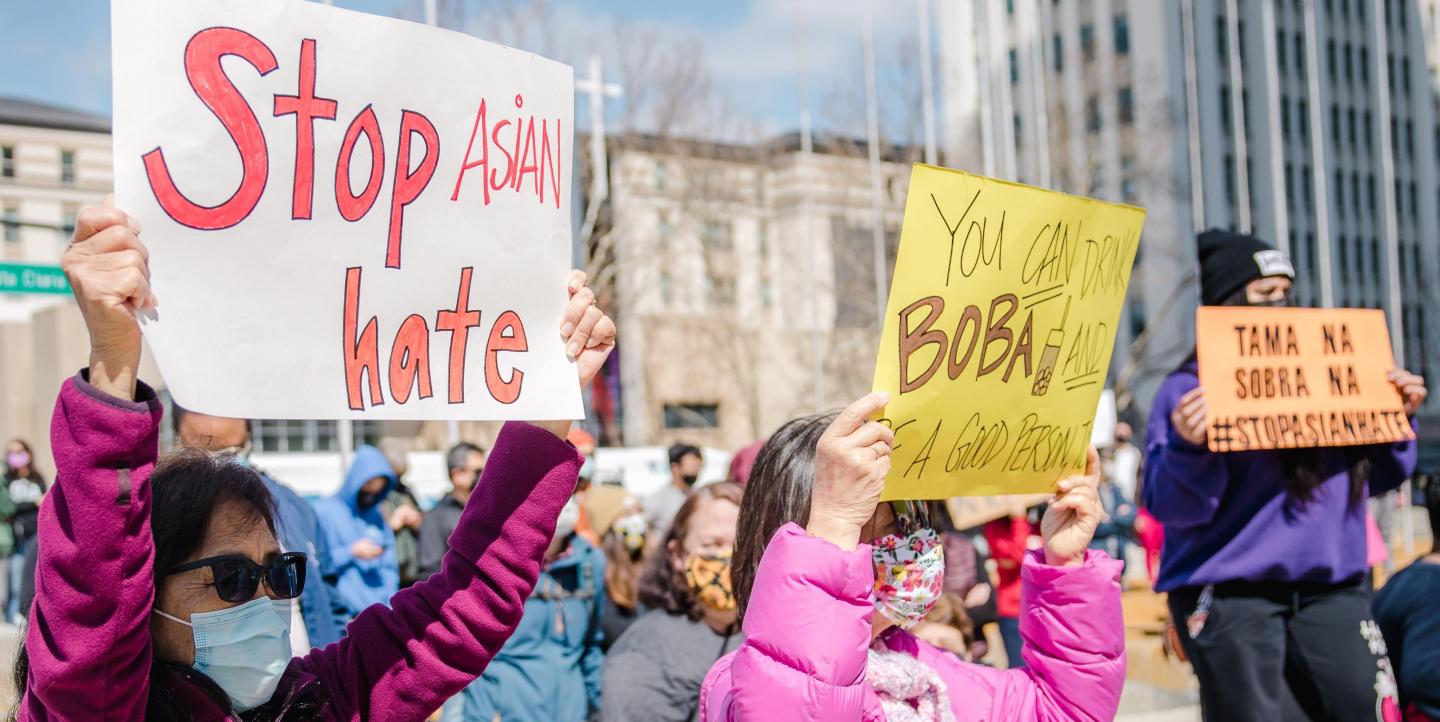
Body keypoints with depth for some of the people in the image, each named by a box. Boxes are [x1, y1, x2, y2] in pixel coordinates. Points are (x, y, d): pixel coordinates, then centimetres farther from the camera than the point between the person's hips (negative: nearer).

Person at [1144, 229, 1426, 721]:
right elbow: (1171, 505, -11)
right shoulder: (1191, 388, -4)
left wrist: (1396, 416, 4)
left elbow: (1375, 478, 18)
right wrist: (1190, 446, -28)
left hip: (1331, 591, 5)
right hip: (1231, 596, -5)